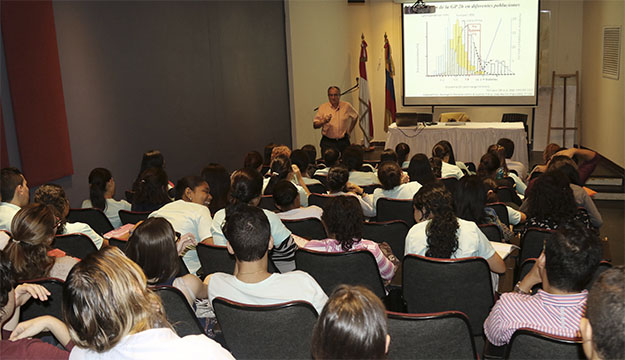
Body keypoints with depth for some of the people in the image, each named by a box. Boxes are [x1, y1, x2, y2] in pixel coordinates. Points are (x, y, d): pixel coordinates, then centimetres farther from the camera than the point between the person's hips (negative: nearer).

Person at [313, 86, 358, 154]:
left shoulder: (347, 106, 3)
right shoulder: (323, 107, 1)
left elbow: (355, 116, 21)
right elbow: (315, 125, -1)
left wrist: (349, 131, 14)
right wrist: (323, 122, -21)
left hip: (343, 141, 1)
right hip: (328, 142, -1)